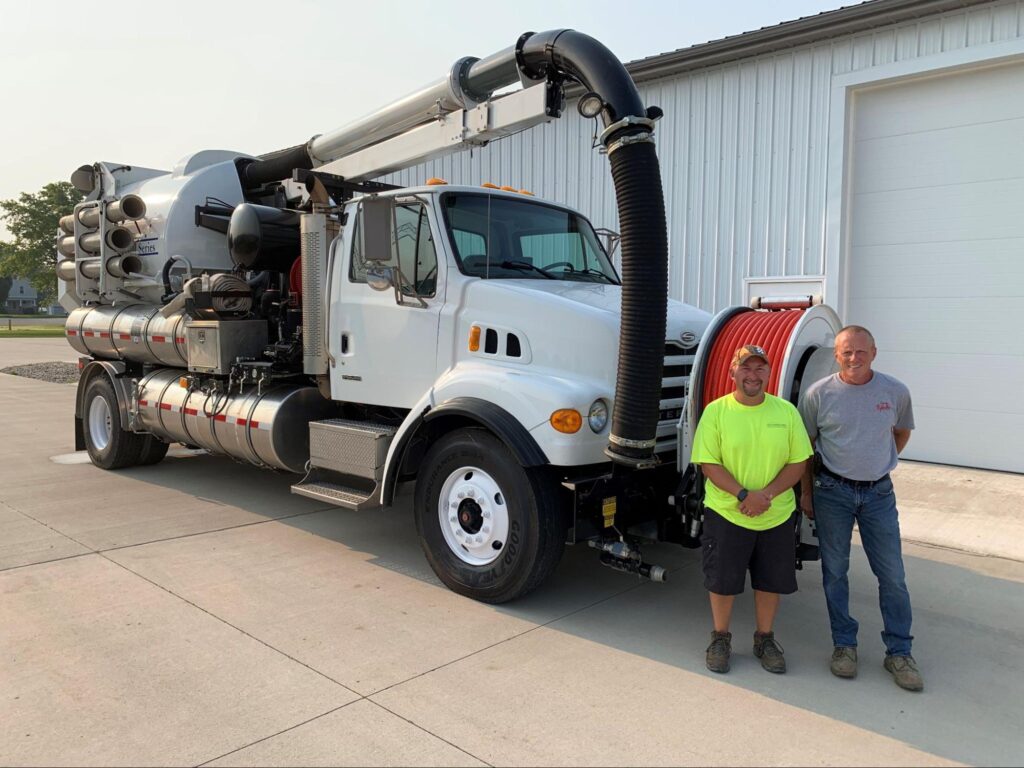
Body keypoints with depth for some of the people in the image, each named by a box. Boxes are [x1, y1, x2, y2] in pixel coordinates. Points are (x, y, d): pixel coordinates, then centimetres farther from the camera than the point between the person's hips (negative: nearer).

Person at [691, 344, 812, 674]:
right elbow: (709, 463, -10)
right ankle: (720, 638, 30)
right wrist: (743, 495, -21)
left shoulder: (786, 411, 1)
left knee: (771, 581, 14)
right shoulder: (716, 411, -6)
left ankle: (765, 639, 35)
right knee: (722, 581, 8)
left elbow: (798, 462, -1)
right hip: (726, 513, -2)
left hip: (777, 516, 2)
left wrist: (766, 494, -15)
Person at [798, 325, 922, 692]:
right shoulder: (819, 393, -7)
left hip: (879, 492, 1)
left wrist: (879, 464, 13)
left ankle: (899, 652, 19)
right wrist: (806, 491, 3)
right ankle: (844, 645, 22)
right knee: (835, 572, 7)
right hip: (832, 492, -1)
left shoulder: (895, 392, -2)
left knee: (892, 575, 4)